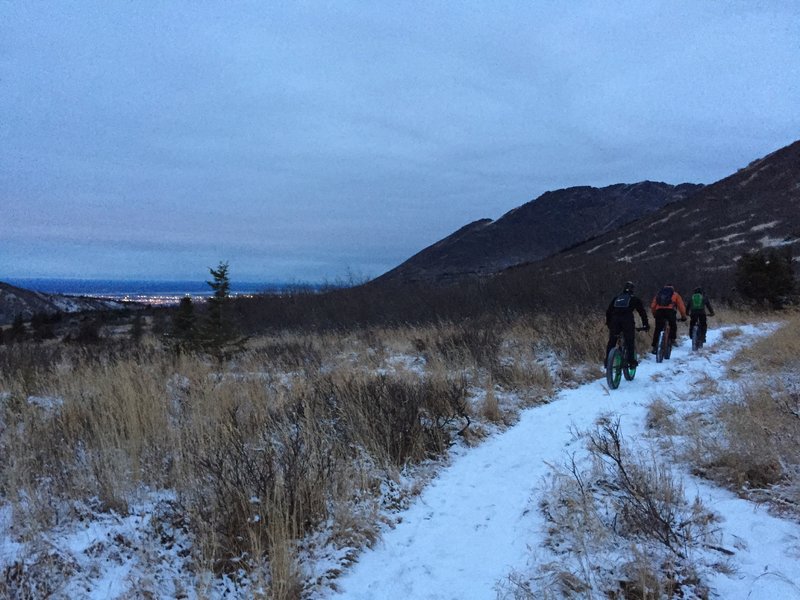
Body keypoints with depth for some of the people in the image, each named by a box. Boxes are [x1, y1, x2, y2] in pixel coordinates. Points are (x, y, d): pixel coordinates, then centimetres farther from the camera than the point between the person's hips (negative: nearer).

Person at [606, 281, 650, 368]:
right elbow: (642, 312, 17)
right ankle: (631, 360, -3)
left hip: (615, 320, 3)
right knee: (630, 341, 3)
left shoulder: (616, 298, 28)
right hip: (627, 320, -3)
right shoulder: (635, 299, 20)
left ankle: (607, 360, 3)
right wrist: (646, 324, 22)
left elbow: (608, 312, 26)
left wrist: (608, 323, 32)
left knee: (611, 341, 8)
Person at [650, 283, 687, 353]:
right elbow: (681, 306, 21)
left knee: (658, 329, 7)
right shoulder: (675, 295, 25)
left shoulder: (659, 294, 30)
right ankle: (672, 340, 8)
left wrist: (654, 315, 37)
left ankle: (654, 347, 3)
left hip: (659, 311, 2)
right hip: (670, 311, -2)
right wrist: (683, 316, 29)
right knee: (673, 326, 22)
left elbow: (652, 306, 25)